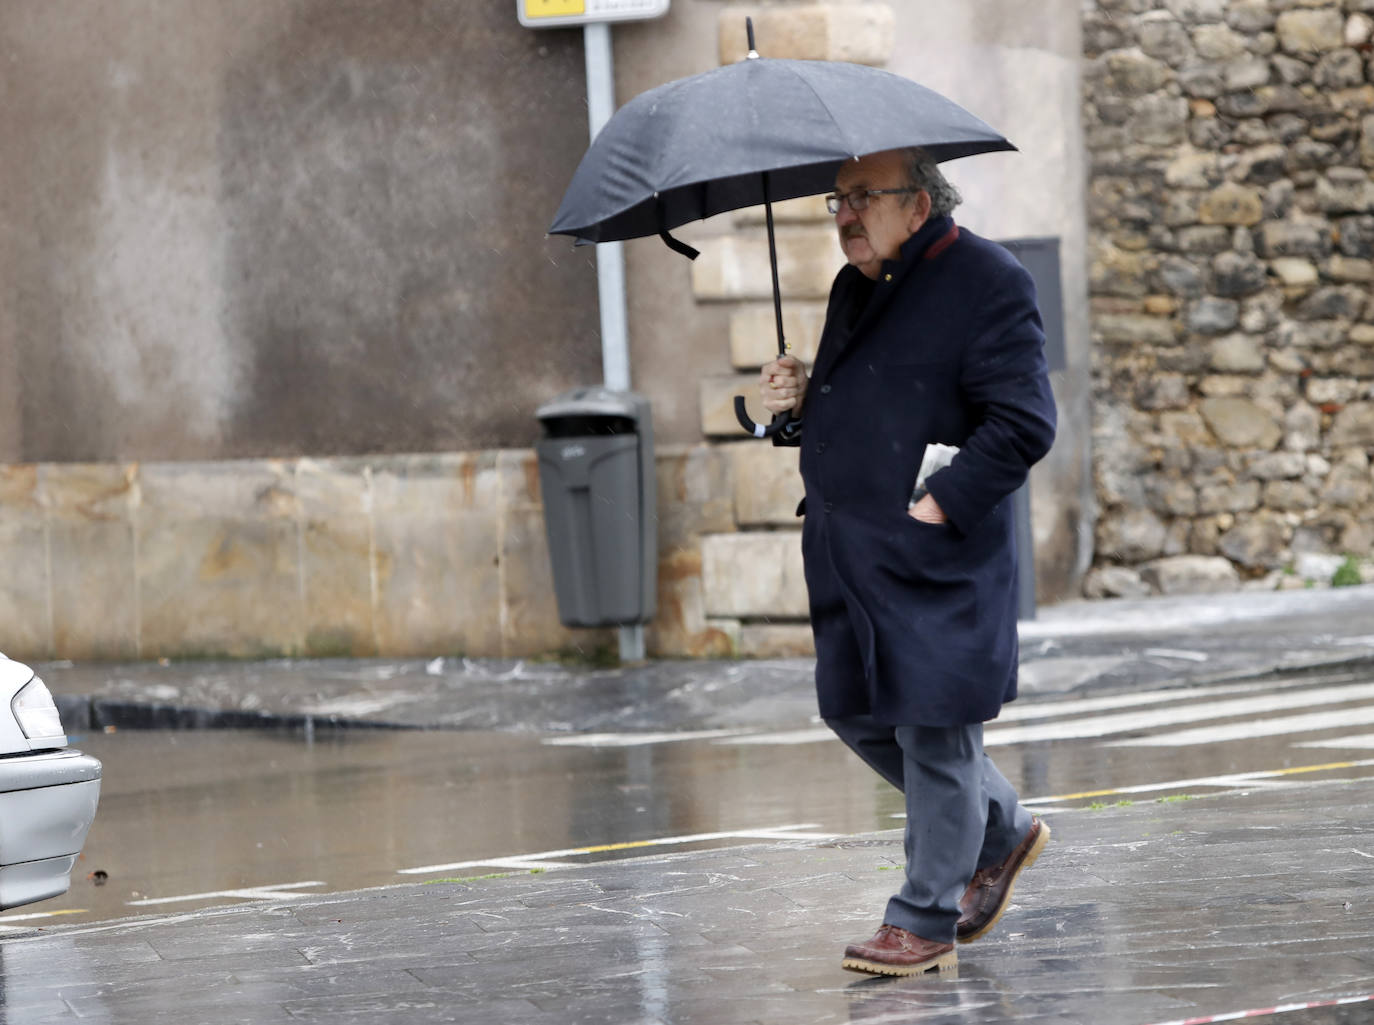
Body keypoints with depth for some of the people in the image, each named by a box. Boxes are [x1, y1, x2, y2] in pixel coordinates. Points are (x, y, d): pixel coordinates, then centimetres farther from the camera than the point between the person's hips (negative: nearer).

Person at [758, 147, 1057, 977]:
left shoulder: (987, 282, -10)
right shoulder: (855, 286, 16)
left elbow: (1024, 424, -15)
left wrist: (940, 503, -19)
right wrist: (801, 400, 3)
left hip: (936, 558, -9)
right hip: (852, 558, 9)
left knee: (934, 730, -2)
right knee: (859, 716, 15)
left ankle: (926, 923, 6)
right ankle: (1003, 833, 34)